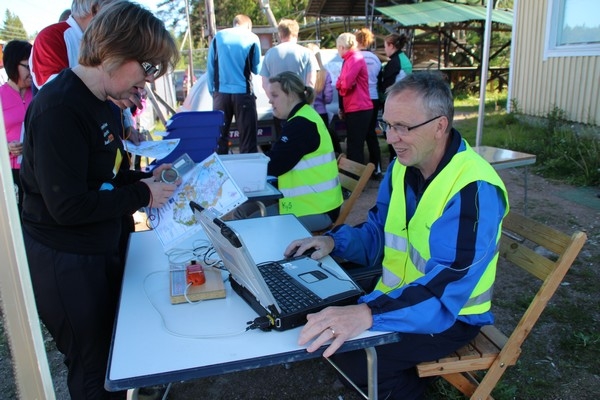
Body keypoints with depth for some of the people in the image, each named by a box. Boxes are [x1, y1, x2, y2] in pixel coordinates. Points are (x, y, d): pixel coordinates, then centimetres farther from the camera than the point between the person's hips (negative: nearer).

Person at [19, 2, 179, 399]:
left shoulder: (99, 102, 6)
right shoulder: (60, 109, -25)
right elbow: (67, 206, -27)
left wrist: (143, 178, -2)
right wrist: (142, 195, -20)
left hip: (98, 250, 9)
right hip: (62, 262, -9)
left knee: (119, 349, 24)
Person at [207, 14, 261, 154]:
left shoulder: (218, 36, 9)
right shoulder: (252, 38, 4)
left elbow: (210, 67, 8)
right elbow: (256, 69, 10)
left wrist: (212, 90, 14)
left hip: (221, 92, 3)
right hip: (243, 92, -2)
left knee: (219, 136, 8)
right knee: (248, 138, 1)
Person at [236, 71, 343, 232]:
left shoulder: (302, 124, -19)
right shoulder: (301, 119, 13)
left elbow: (273, 166, -21)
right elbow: (276, 157, 12)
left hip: (316, 208, -9)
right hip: (308, 199, 10)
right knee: (243, 211, 5)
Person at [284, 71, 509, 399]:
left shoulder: (474, 189, -27)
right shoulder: (402, 166, -1)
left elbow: (447, 287, -36)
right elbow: (377, 235, 8)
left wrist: (369, 313, -48)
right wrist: (334, 241, -11)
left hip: (450, 315, -7)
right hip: (398, 292, 8)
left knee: (348, 352, -22)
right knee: (321, 318, 4)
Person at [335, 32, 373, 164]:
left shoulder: (356, 58, -12)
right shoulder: (350, 59, 17)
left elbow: (346, 83, -23)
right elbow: (343, 82, 18)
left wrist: (339, 84, 0)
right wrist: (342, 108, 13)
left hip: (358, 110, -10)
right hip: (352, 109, 10)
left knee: (355, 146, -7)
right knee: (352, 145, 16)